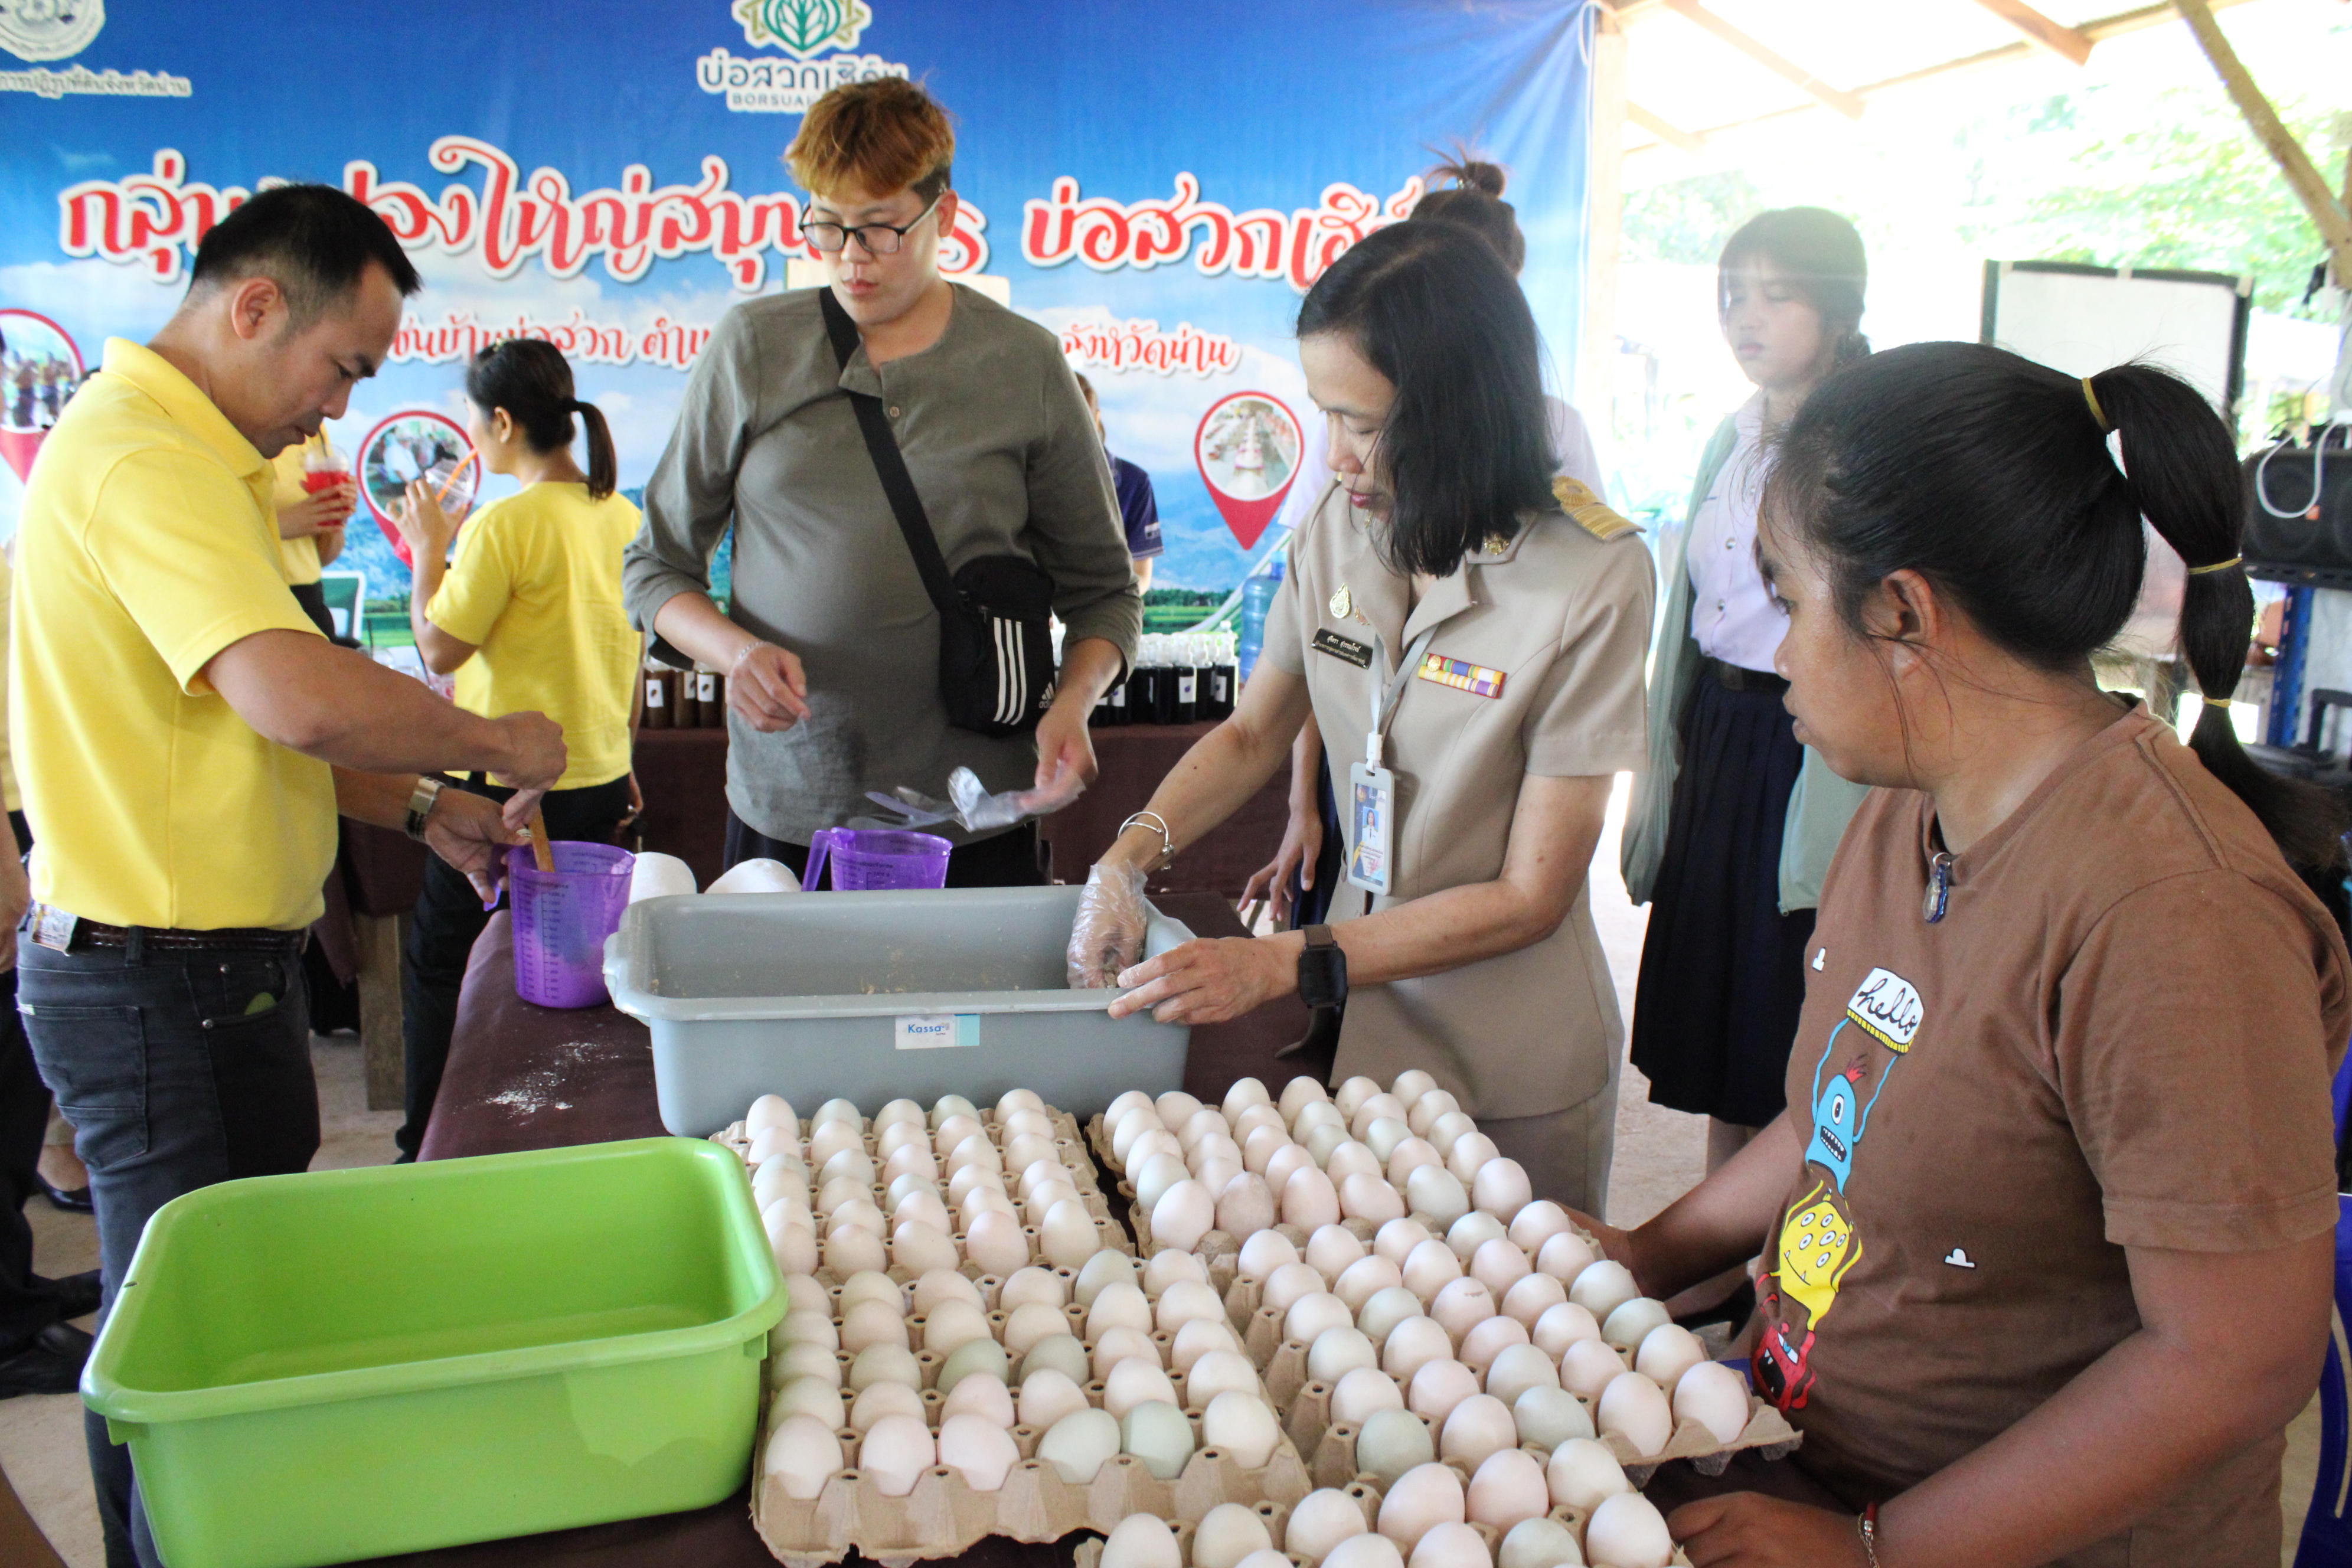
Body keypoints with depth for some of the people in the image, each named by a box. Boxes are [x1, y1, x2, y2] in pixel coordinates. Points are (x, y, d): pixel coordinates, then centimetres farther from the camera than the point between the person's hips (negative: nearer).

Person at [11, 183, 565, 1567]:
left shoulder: (182, 454, 15)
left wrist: (423, 807, 10)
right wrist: (494, 743, -17)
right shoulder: (146, 461, -20)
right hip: (164, 981, -10)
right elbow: (301, 696, -34)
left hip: (194, 968, 10)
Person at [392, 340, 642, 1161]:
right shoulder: (621, 515, 5)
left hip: (512, 783, -7)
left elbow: (440, 648, -13)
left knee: (438, 958, 9)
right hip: (600, 779, 7)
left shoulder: (504, 526, -17)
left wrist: (427, 550, 0)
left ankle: (431, 1146, 16)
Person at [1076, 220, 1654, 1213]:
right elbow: (1253, 732, 9)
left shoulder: (1591, 579, -21)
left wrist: (1282, 965, -23)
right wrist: (1132, 852, -9)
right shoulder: (1338, 533, -6)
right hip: (1365, 1027, 4)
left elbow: (1529, 897, -18)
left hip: (1518, 1079, -4)